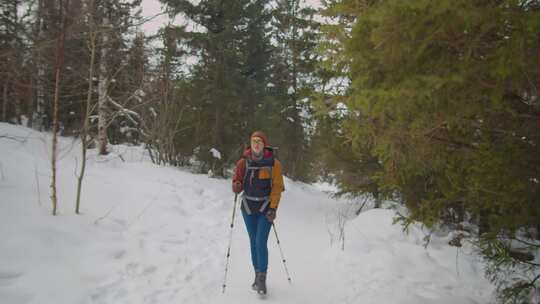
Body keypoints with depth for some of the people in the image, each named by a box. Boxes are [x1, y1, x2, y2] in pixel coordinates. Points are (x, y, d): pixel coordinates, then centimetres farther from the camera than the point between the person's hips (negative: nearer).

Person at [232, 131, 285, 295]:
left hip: (265, 207, -3)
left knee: (261, 243, -12)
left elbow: (277, 187, -8)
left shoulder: (273, 163, -8)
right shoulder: (244, 162, 0)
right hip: (248, 207, 3)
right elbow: (238, 182, 7)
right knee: (253, 242, 10)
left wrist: (273, 208, -16)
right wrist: (236, 186, -17)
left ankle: (262, 279, -3)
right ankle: (257, 276, 22)